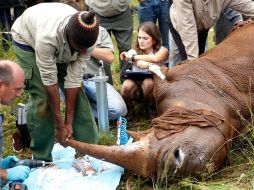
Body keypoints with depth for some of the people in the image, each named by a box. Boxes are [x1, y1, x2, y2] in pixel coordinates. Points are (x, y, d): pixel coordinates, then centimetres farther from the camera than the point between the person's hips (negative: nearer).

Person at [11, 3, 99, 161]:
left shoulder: (88, 39, -32)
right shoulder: (48, 36, -44)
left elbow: (74, 79, -25)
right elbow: (50, 81, -36)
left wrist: (69, 122, -22)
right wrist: (60, 125, -28)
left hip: (62, 50, 4)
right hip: (28, 40, -4)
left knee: (77, 93, -6)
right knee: (42, 96, -14)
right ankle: (42, 158, 0)